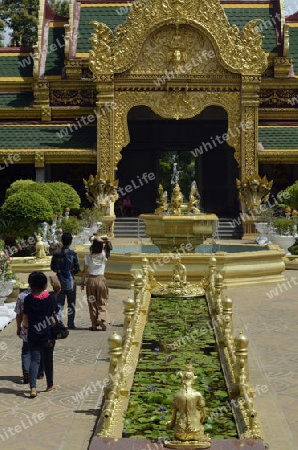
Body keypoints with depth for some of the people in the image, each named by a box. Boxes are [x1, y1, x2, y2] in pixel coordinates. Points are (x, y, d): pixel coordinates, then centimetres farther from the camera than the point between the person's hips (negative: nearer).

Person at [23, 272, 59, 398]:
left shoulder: (28, 299, -5)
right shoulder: (51, 298, -8)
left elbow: (25, 319, 0)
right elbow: (53, 317, -7)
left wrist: (26, 328, 18)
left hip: (33, 336, 0)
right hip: (48, 335, 0)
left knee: (34, 360, 2)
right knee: (48, 360, 15)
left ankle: (33, 387, -14)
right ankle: (50, 385, 29)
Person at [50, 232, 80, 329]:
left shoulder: (56, 253, -2)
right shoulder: (72, 254, -12)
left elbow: (53, 268, 4)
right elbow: (77, 269, -7)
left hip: (59, 280, 3)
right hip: (70, 280, -3)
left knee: (59, 302, 9)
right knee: (71, 303, 8)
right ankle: (70, 324, 11)